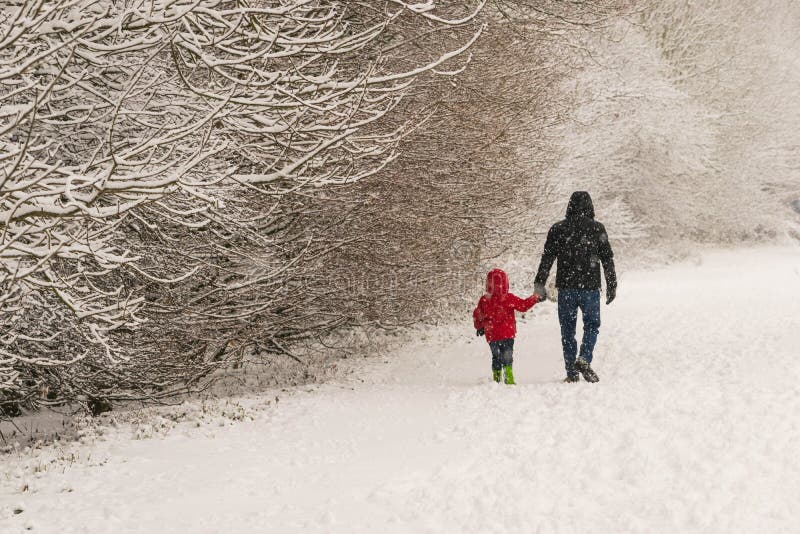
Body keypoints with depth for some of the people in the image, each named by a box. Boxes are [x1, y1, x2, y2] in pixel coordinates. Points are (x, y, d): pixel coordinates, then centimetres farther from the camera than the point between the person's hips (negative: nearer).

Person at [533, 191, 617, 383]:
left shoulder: (557, 229, 3)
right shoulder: (597, 229, 0)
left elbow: (547, 259, 1)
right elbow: (608, 260, 1)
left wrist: (539, 284, 4)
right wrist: (611, 286, 7)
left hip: (566, 287, 1)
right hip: (590, 287, -1)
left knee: (567, 330, 8)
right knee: (592, 325, 12)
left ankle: (571, 372, 6)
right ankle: (584, 359, -11)